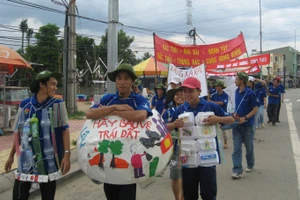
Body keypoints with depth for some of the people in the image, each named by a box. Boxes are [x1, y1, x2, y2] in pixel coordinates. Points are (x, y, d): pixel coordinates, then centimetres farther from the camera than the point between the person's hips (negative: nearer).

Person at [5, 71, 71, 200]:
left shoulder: (57, 104, -7)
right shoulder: (25, 104, -1)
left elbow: (64, 130, -8)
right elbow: (19, 131, 8)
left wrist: (66, 154, -17)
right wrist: (11, 155, 12)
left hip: (49, 159, -2)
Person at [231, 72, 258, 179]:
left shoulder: (250, 93, -14)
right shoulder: (237, 92, 4)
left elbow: (255, 109, -12)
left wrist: (245, 118, -21)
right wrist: (235, 114, 2)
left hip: (247, 124, -4)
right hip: (237, 124, 4)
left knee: (249, 147, 14)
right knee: (236, 148, -2)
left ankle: (250, 165, 35)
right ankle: (237, 170, -1)